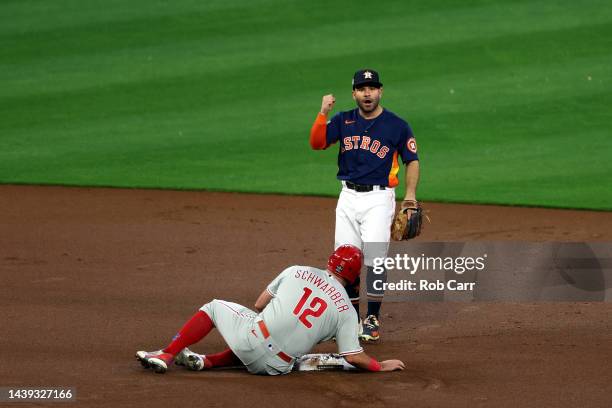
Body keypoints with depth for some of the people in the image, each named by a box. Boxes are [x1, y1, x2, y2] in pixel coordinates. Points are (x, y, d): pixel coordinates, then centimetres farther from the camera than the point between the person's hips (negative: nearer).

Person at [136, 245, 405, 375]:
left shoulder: (298, 272, 8)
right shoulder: (346, 309, 5)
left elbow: (259, 304, 15)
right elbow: (354, 356, 2)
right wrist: (381, 366, 20)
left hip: (254, 339, -1)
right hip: (278, 366, 1)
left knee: (214, 307, 23)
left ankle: (167, 355, 10)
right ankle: (206, 361, 9)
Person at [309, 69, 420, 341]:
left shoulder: (397, 125, -1)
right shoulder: (344, 121, 7)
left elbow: (412, 160, 3)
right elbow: (317, 143, -2)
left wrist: (410, 196, -9)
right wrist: (323, 113, -15)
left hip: (378, 199, -4)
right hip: (348, 198, 4)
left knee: (375, 259, -11)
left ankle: (372, 320, -2)